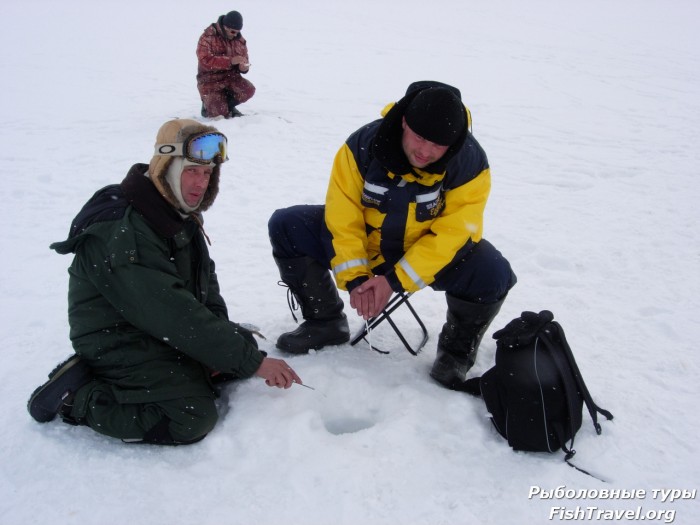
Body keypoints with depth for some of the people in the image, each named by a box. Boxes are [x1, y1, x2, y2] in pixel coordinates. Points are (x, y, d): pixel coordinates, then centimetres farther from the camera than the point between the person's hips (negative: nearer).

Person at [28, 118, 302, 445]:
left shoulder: (180, 215, 3)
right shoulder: (119, 232, -27)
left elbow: (205, 282, 8)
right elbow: (173, 314, -32)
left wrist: (219, 343, -9)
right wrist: (252, 361, -30)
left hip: (164, 336, 9)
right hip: (120, 343, -9)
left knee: (242, 344, 6)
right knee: (194, 418, -21)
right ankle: (75, 397, -6)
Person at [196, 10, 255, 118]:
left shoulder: (240, 40, 5)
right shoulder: (208, 37, -12)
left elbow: (244, 59, 14)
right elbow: (205, 60, -24)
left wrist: (244, 67, -13)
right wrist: (230, 61, -33)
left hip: (231, 77, 5)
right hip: (211, 80, -5)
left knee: (249, 90, -24)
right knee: (220, 112, -19)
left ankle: (227, 104, 5)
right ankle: (208, 105, 18)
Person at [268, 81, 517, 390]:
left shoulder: (470, 162, -24)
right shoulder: (364, 143, -21)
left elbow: (451, 234, -24)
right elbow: (343, 217, -17)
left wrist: (395, 280, -29)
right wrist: (354, 278, -24)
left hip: (433, 251, -1)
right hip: (364, 241, 2)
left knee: (492, 276, -31)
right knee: (285, 227, -14)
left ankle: (457, 349, 3)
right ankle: (325, 321, 6)